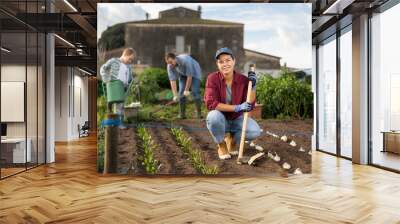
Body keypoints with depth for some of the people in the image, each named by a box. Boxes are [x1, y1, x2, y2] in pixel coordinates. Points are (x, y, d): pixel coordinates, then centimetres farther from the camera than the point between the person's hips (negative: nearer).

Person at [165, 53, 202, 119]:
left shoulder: (185, 60, -38)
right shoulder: (170, 66, -22)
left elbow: (189, 76, -31)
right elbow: (172, 80, -22)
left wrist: (187, 90, -25)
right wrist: (175, 95, -28)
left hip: (194, 73, -4)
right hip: (183, 75, 4)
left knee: (195, 92, -16)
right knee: (181, 93, -8)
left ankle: (198, 113, -4)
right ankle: (182, 114, -1)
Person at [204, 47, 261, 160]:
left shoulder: (243, 80, -11)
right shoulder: (212, 78, -17)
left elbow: (250, 106, -12)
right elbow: (211, 103, -28)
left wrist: (253, 86, -24)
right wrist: (237, 107, -31)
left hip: (236, 119, 2)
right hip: (220, 119, -2)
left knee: (255, 131, -24)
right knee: (214, 116, -37)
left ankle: (232, 139, 10)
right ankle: (221, 145, -6)